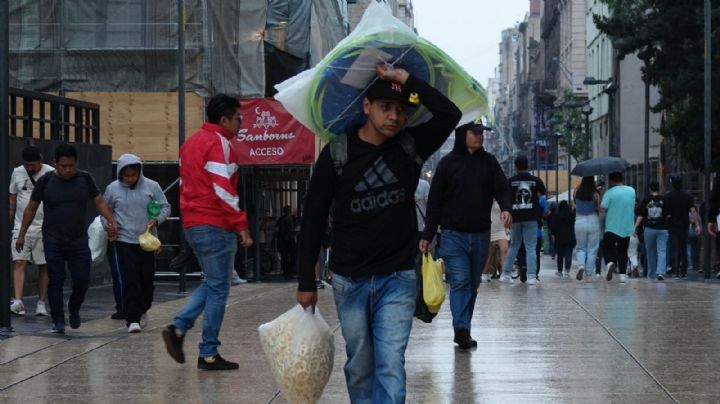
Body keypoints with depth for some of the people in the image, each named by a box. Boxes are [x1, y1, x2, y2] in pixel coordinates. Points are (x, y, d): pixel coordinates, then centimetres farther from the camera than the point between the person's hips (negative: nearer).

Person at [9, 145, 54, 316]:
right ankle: (18, 302, -16)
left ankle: (41, 303, 11)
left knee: (44, 266, 3)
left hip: (44, 228, -2)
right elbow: (12, 201, 15)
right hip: (21, 227, 2)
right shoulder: (17, 173, 7)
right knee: (19, 263, -10)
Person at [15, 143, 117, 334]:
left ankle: (74, 309, 26)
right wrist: (21, 234, 7)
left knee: (82, 279, -1)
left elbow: (100, 201, 6)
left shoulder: (85, 179, 1)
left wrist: (111, 221, -9)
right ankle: (58, 321, 6)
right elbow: (31, 208, 6)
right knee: (55, 280, -2)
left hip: (79, 241, 1)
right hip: (53, 243, -1)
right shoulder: (45, 181, -3)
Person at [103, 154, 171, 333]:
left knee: (146, 279, 10)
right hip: (122, 242, -2)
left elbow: (165, 207, 7)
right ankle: (132, 319, -11)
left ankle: (141, 312, 34)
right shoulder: (113, 189, 0)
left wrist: (156, 220, -12)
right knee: (127, 281, -12)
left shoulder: (151, 186, -1)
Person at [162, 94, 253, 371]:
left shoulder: (192, 142, 16)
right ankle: (209, 355, 2)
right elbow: (223, 190, -19)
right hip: (215, 226, -9)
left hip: (192, 223, 9)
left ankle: (178, 327, 4)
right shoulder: (219, 143, -12)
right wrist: (241, 225, -17)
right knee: (218, 288, -1)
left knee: (212, 283, 19)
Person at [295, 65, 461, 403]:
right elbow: (313, 220, -1)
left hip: (398, 279, 0)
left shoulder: (411, 146, 0)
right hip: (349, 280, 0)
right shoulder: (337, 154, -5)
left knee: (390, 365, -8)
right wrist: (306, 282, -2)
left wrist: (405, 79, -17)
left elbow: (450, 114, -17)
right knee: (359, 367, 10)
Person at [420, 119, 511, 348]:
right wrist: (427, 236, -1)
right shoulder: (448, 163, -1)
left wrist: (505, 208, -20)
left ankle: (463, 331, 18)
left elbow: (501, 189, 4)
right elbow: (435, 201, 1)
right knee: (460, 282, -14)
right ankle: (462, 329, -19)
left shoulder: (489, 162, 7)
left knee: (473, 284, 10)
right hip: (453, 235, -4)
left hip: (480, 235, 4)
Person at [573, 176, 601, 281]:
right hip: (593, 222, -1)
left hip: (579, 222, 1)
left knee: (580, 248, 15)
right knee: (592, 250, 7)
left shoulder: (577, 192, -4)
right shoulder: (595, 194, -10)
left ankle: (581, 265, -13)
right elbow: (599, 208, -10)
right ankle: (588, 274, 6)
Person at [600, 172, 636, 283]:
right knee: (623, 251, 15)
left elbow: (602, 208, -16)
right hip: (627, 228, 4)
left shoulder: (609, 192, -13)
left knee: (607, 248, 7)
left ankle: (610, 263, -22)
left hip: (612, 227, -4)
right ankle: (623, 274, 9)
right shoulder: (632, 191, 4)